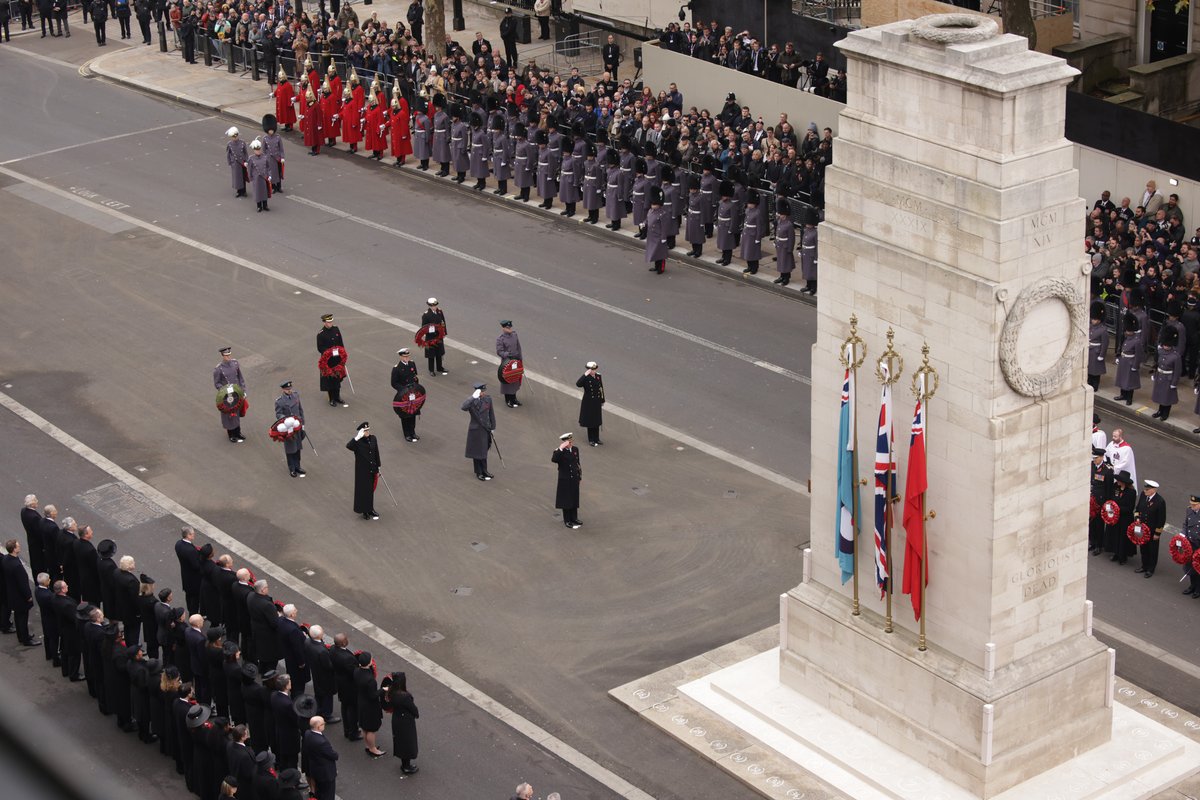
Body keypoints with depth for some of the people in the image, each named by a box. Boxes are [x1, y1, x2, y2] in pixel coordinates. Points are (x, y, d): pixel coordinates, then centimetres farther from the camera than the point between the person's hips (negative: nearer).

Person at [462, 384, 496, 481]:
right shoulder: (472, 402, -19)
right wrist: (473, 397, -45)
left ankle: (484, 471, 33)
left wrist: (492, 427, 10)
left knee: (484, 450, 19)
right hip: (476, 431, -5)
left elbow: (491, 414, 7)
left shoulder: (488, 400, -4)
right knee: (478, 451, 8)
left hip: (486, 429, 5)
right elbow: (464, 407, -41)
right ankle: (479, 473, 24)